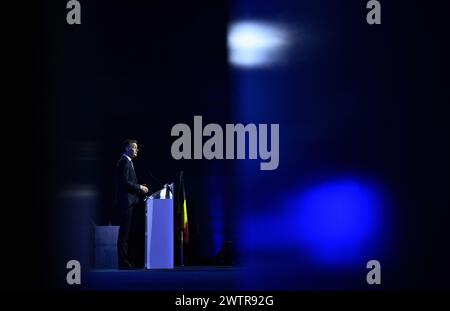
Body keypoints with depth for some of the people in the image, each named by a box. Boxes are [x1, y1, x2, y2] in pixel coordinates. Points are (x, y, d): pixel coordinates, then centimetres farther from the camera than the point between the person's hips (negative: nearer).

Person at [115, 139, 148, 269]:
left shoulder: (127, 162, 21)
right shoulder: (125, 162, -11)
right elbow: (124, 182, -19)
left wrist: (139, 187, 10)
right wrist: (139, 187, -12)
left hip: (129, 202, 11)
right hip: (126, 201, -11)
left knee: (126, 232, 11)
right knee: (125, 232, -9)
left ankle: (125, 261, 14)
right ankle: (123, 262, -9)